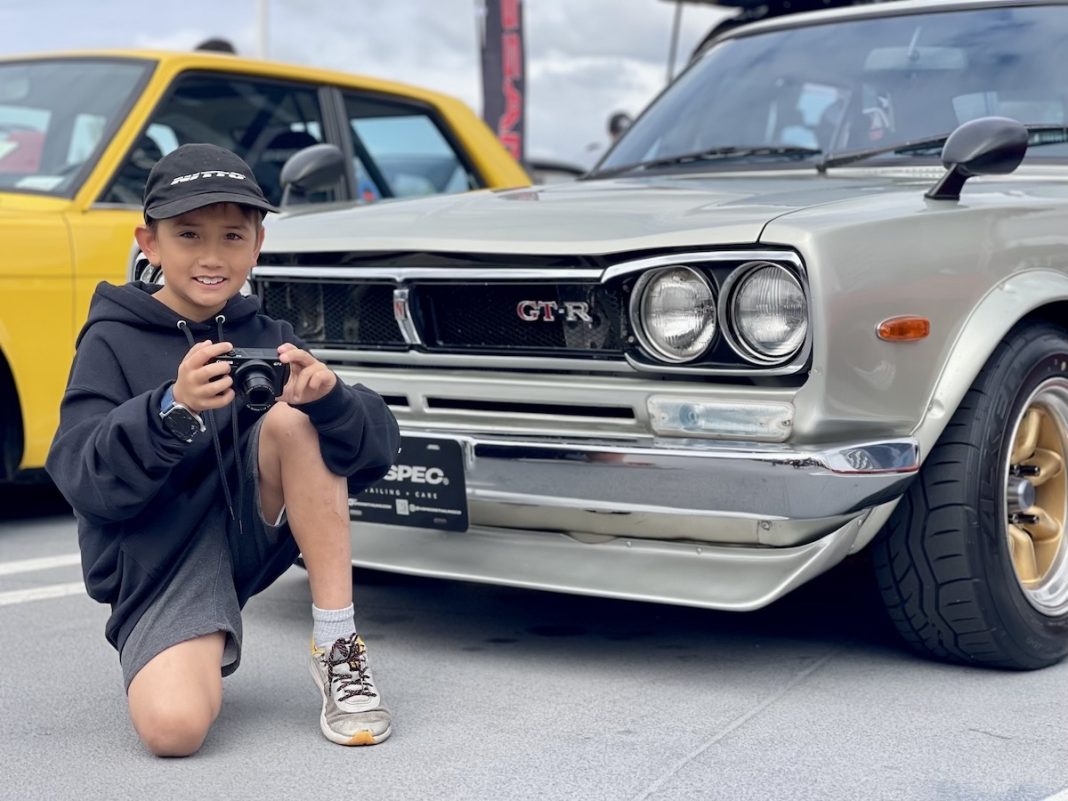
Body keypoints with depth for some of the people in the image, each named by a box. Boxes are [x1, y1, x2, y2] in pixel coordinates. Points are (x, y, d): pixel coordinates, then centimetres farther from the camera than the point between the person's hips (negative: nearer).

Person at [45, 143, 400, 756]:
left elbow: (379, 450, -6)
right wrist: (172, 408, -34)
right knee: (174, 728, -29)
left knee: (294, 418, -22)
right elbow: (83, 480, -16)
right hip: (161, 566, -3)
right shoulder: (113, 343, -3)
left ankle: (338, 647, -16)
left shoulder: (269, 337, 5)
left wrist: (328, 396, -29)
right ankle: (204, 651, 9)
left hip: (256, 535, 3)